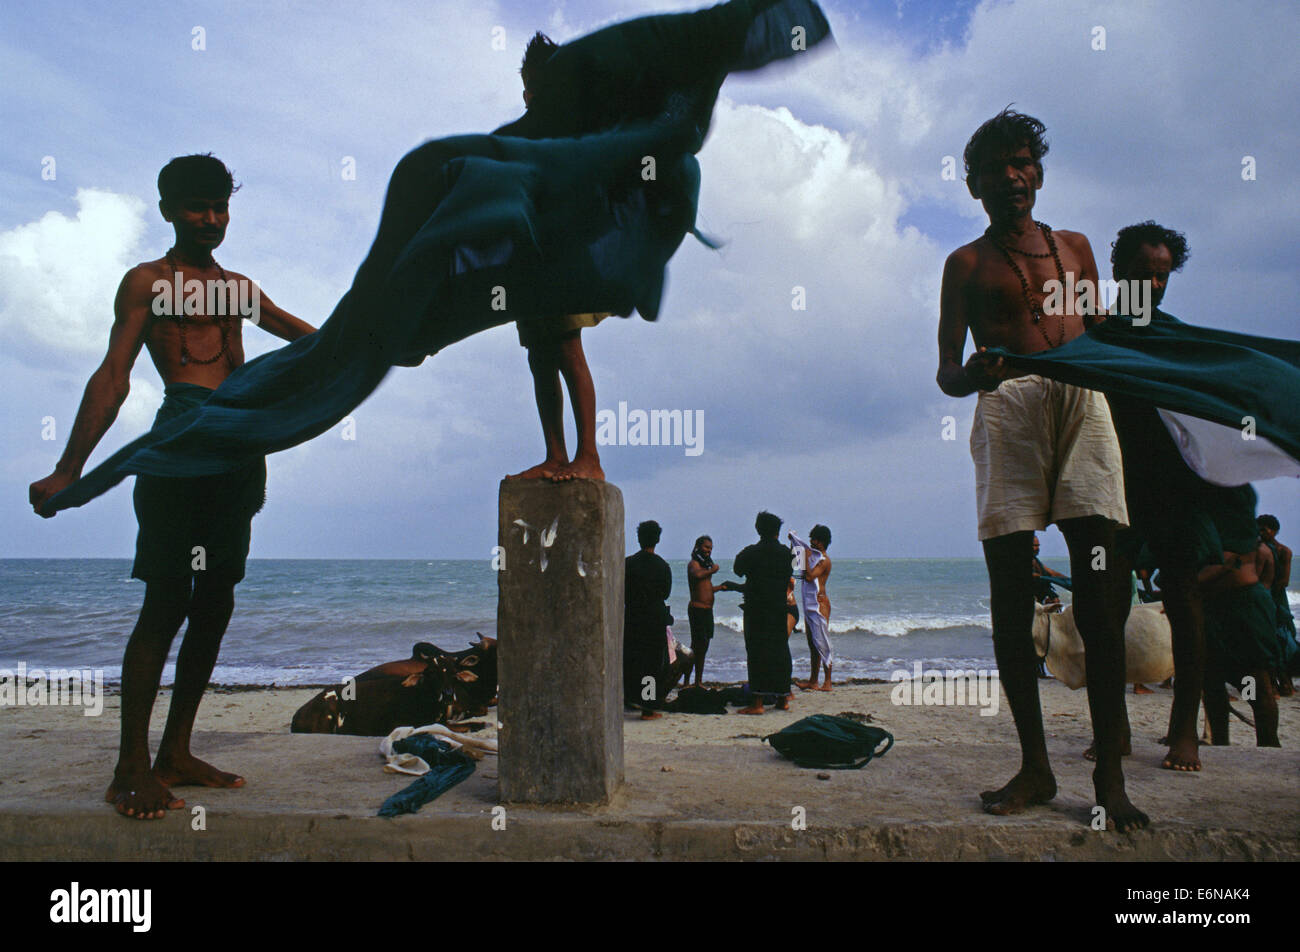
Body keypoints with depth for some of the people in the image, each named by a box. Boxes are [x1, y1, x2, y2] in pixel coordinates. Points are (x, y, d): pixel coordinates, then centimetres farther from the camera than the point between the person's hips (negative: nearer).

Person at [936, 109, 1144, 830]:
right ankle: (1035, 765, 4)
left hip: (1081, 400, 1)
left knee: (1100, 596, -9)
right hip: (1006, 406, -1)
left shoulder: (1074, 247, 26)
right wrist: (972, 373, -13)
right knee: (1010, 595, -5)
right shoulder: (967, 263, 18)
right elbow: (946, 374, 10)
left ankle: (1109, 774, -6)